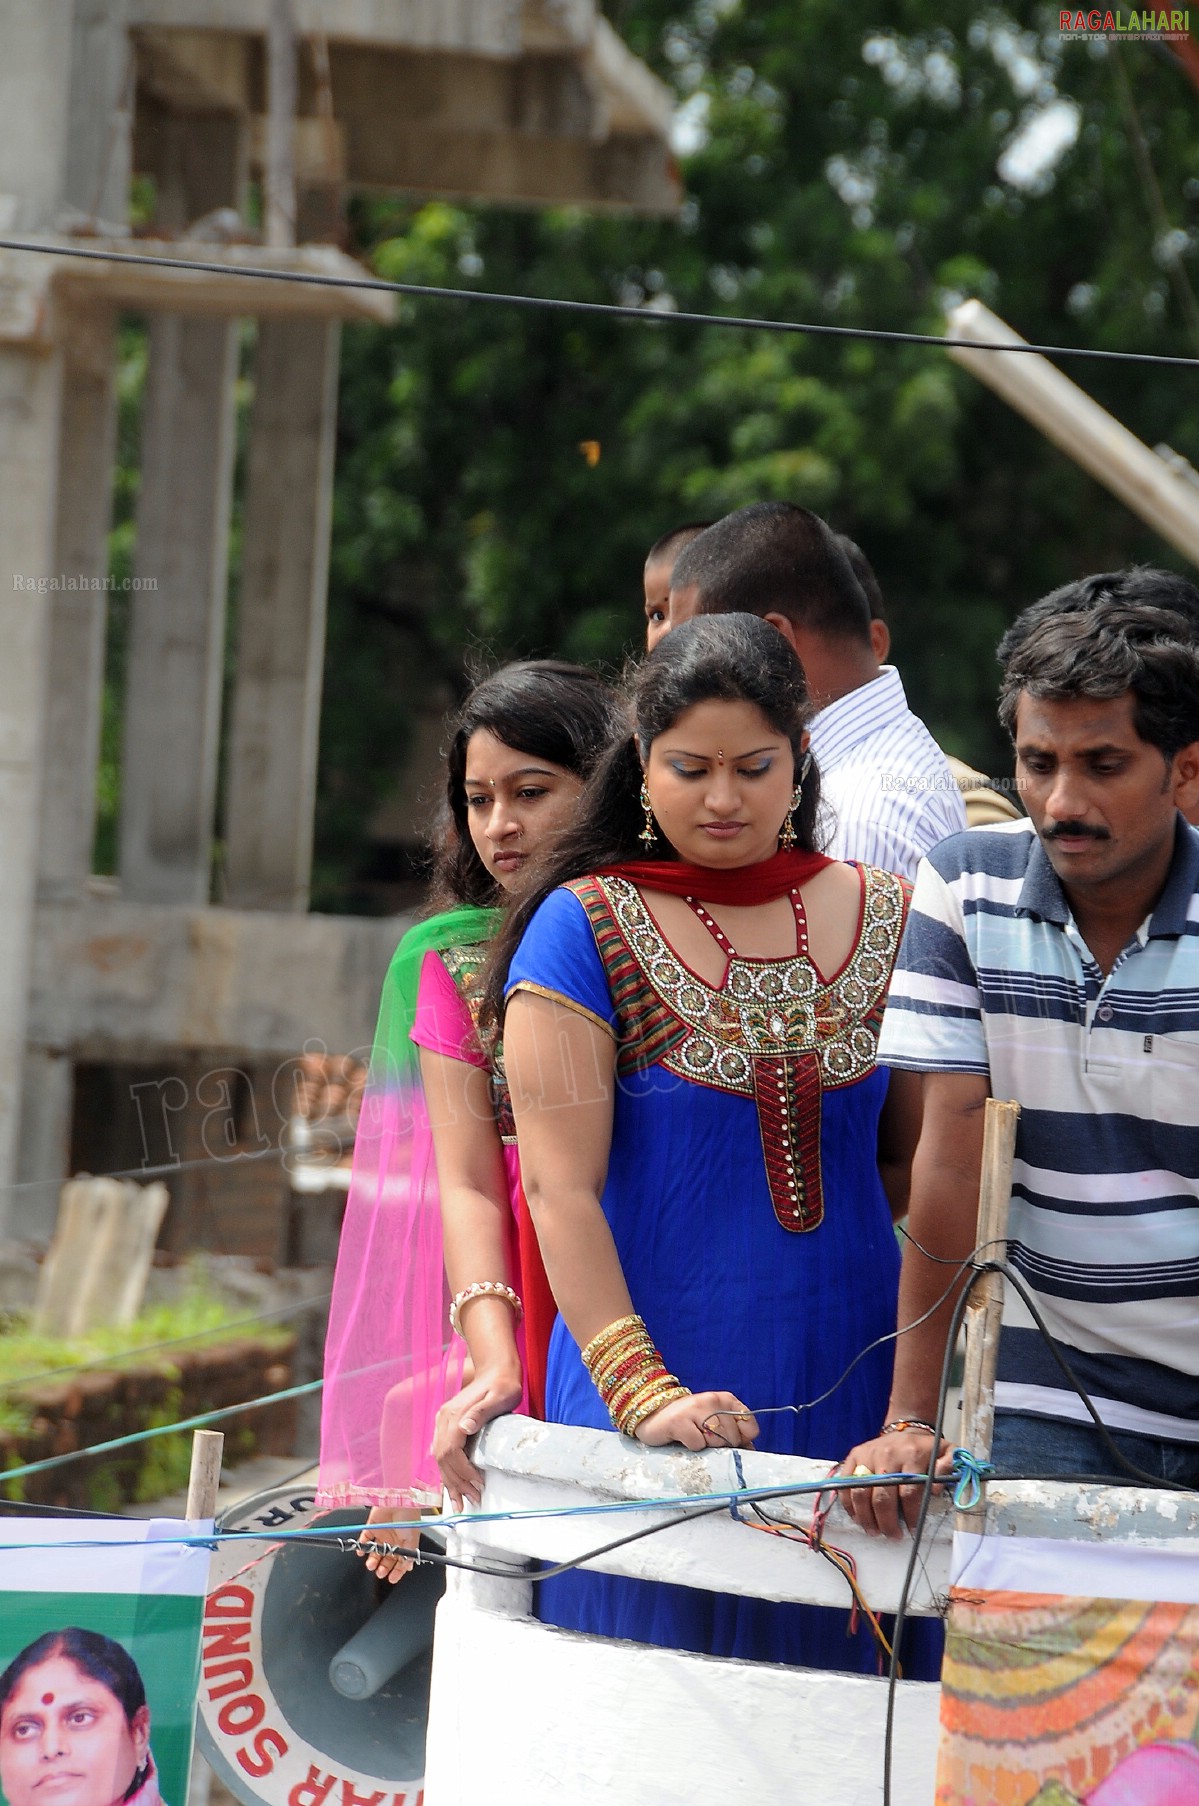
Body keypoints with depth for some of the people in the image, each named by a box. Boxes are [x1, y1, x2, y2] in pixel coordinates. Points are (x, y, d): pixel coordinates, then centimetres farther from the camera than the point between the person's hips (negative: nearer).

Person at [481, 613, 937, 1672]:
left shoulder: (884, 922, 8)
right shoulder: (585, 928, -2)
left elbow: (916, 1164, 15)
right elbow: (560, 1188, -9)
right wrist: (643, 1394, -19)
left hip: (850, 1385, 3)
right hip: (649, 1370, -3)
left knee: (833, 1669, 2)